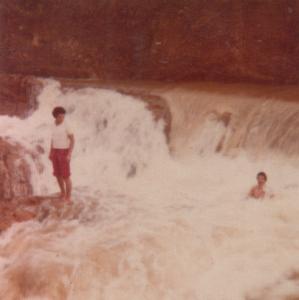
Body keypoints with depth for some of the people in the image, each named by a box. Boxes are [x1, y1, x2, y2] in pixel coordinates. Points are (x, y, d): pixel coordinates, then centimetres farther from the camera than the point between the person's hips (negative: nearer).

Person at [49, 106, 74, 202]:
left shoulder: (67, 125, -15)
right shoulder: (54, 124, 4)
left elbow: (72, 140, -13)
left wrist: (69, 154, -20)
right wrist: (50, 152, 12)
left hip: (64, 152, -6)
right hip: (55, 152, 6)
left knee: (66, 176, -4)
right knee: (58, 174, 12)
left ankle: (68, 198, 7)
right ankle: (63, 192, 32)